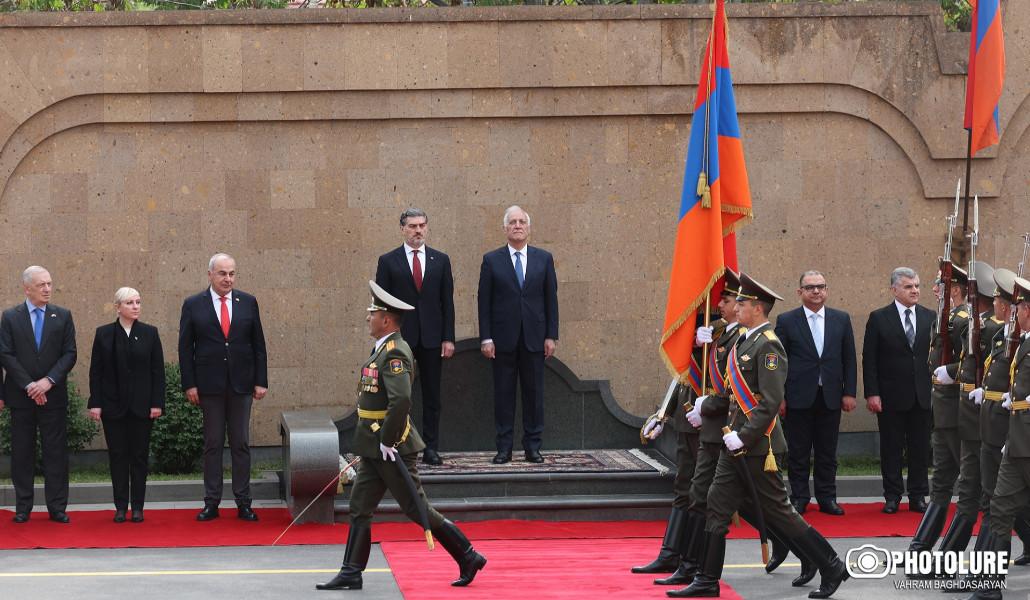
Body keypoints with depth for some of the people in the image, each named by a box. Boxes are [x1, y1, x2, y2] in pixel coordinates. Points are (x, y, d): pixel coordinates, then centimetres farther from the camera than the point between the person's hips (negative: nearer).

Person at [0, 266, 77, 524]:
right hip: (21, 396, -1)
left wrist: (48, 381, -12)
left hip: (53, 394, 1)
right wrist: (29, 385, -11)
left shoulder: (63, 316, 6)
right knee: (22, 454, 4)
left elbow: (69, 354, 1)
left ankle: (57, 508, 4)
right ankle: (23, 509, 10)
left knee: (56, 453, 0)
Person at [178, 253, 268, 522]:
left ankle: (243, 503, 7)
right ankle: (211, 503, 7)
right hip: (209, 386, -1)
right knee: (212, 444, 3)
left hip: (241, 385, 1)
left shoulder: (248, 303, 6)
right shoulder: (193, 305, 1)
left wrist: (261, 381, 1)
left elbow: (258, 345, 7)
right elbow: (185, 348, 1)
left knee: (241, 444, 4)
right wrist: (189, 384, -6)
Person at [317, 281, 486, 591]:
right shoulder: (383, 350, 13)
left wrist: (387, 441, -25)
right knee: (359, 508, 8)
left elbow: (401, 399, -32)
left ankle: (468, 558, 6)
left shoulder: (395, 353, -19)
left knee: (417, 509, -3)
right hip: (375, 449, 10)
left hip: (391, 449, -10)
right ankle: (351, 573, 11)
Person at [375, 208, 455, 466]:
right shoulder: (388, 261, 3)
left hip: (431, 338, 2)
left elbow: (447, 301, 7)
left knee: (432, 396, 4)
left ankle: (431, 449, 8)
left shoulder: (440, 260, 9)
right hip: (399, 337, -2)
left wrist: (448, 338, 0)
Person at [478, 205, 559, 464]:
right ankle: (504, 447, 6)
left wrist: (552, 336, 1)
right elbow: (484, 302, 1)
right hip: (503, 338, -1)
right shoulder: (491, 260, 3)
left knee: (534, 392, 3)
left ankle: (532, 446, 10)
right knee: (503, 393, 2)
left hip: (534, 337, 1)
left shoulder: (543, 259, 7)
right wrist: (486, 338, -5)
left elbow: (551, 298, 7)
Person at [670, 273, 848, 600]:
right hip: (737, 445, 9)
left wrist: (744, 437, -23)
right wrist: (708, 403, 14)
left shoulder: (768, 346, -16)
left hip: (758, 447, -9)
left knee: (777, 512, -3)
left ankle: (831, 567, 6)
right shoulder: (745, 342, 13)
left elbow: (771, 402, -22)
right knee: (717, 506, 7)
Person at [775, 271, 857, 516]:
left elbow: (849, 359, 9)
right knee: (798, 452, 3)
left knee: (828, 452, 7)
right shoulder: (787, 321, 1)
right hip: (799, 397, -2)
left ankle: (827, 498, 14)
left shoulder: (841, 319, 8)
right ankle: (799, 498, 10)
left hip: (830, 396, 2)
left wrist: (849, 393, 2)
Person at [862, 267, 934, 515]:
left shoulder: (930, 318, 7)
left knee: (920, 448, 7)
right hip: (891, 396, -3)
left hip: (923, 396, 3)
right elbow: (869, 359, -3)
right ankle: (892, 497, 10)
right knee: (891, 448, 3)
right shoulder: (879, 318, -1)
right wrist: (872, 393, -10)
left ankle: (918, 496, 14)